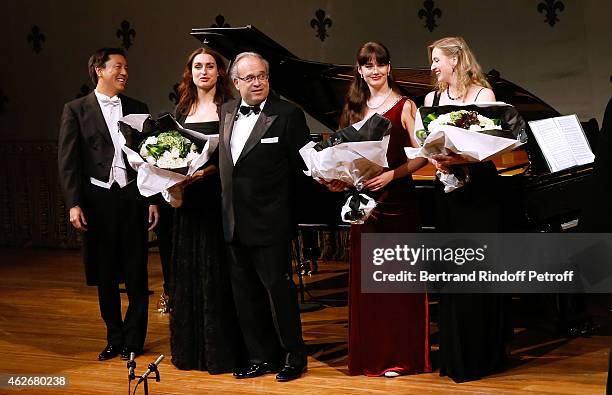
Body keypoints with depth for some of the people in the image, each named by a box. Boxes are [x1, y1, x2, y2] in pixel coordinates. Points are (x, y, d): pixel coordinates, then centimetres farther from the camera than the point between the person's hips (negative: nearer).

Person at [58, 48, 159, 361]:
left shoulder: (138, 109, 11)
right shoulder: (76, 110, 2)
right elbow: (68, 161, -2)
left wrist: (153, 199, 4)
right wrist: (74, 204, -10)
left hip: (132, 197, 2)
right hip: (98, 200, -2)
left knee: (137, 274, 2)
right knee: (105, 276, 6)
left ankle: (133, 339, 14)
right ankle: (114, 338, 18)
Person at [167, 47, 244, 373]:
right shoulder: (182, 110, 13)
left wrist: (208, 170, -23)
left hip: (217, 195, -5)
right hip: (189, 199, 5)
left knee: (216, 272, -4)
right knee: (187, 271, 7)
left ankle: (221, 350, 2)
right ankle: (190, 348, 15)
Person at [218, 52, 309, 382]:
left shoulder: (287, 115, -9)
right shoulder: (226, 112, 10)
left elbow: (302, 168, -8)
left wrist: (285, 208, -8)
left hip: (269, 223, -7)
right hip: (235, 223, 7)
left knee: (278, 287, 1)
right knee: (246, 292, 13)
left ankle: (294, 357, 15)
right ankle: (260, 358, 24)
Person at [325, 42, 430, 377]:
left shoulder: (404, 106, -2)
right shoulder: (355, 108, 12)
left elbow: (420, 156, -8)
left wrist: (391, 174, -21)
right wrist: (340, 179, -3)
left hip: (397, 197, -5)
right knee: (367, 276, 7)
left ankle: (401, 355, 5)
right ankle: (372, 355, 15)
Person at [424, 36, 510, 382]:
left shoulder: (482, 94, -4)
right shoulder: (432, 99, 11)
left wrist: (461, 159, -28)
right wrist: (437, 161, -15)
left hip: (481, 188, -4)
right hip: (448, 191, 4)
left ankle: (485, 354, 9)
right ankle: (457, 355, 12)